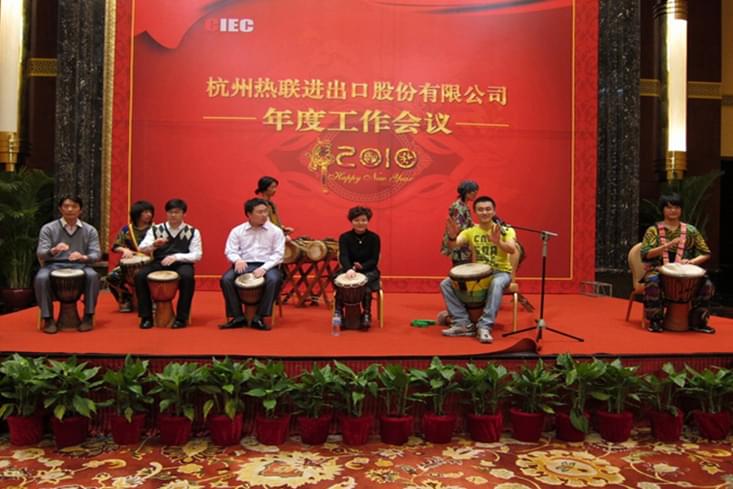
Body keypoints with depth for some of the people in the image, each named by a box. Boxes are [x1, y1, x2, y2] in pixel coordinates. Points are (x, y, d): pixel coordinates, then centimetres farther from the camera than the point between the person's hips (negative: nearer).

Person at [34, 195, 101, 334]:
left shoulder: (90, 230, 5)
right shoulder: (48, 228, 2)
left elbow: (96, 253, -4)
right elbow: (40, 253, -6)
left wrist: (83, 257, -28)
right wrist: (53, 251, -31)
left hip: (79, 265, 0)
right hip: (54, 265, 0)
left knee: (93, 276, -32)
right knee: (41, 278, -33)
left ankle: (88, 316, -20)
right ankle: (48, 318, -17)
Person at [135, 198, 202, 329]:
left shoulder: (192, 232, 3)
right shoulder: (155, 229, 8)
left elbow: (197, 255, -5)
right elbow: (142, 249, -1)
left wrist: (176, 257, -18)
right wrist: (154, 245, -23)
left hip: (182, 264, -2)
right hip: (159, 262, 2)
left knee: (187, 277, -35)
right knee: (140, 276, -25)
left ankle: (181, 317, -20)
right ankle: (146, 316, -11)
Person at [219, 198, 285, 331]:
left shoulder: (275, 231, 4)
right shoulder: (237, 231, 8)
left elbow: (278, 254, -3)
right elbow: (230, 251, 3)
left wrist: (263, 268, -18)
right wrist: (237, 260, -21)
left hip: (267, 266, -1)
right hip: (244, 265, 2)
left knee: (274, 279, -34)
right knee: (226, 279, -26)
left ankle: (259, 317, -24)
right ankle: (238, 317, -15)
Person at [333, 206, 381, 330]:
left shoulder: (374, 237, -2)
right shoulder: (344, 237, -3)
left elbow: (374, 260, -7)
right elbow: (343, 256, -18)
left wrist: (361, 267, -26)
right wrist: (349, 269, -40)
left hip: (368, 271, -1)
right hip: (348, 270, 1)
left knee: (366, 281, -34)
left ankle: (366, 314, -26)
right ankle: (338, 312, -23)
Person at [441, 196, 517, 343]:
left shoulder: (505, 230, -7)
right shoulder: (470, 231, 1)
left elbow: (512, 249, -27)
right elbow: (454, 245, -17)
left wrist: (498, 242, -48)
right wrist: (452, 237, -41)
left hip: (501, 271, -4)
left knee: (496, 284, -40)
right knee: (445, 284, -14)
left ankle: (484, 326, -31)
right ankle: (463, 323, -13)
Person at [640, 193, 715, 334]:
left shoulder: (691, 230, 9)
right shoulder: (654, 230, 1)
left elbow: (706, 254, 9)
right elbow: (645, 254, -9)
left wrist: (691, 261, -11)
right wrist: (667, 245, -21)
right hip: (658, 270, -3)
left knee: (706, 284, -23)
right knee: (653, 283, -37)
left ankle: (697, 322, -5)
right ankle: (655, 321, -18)